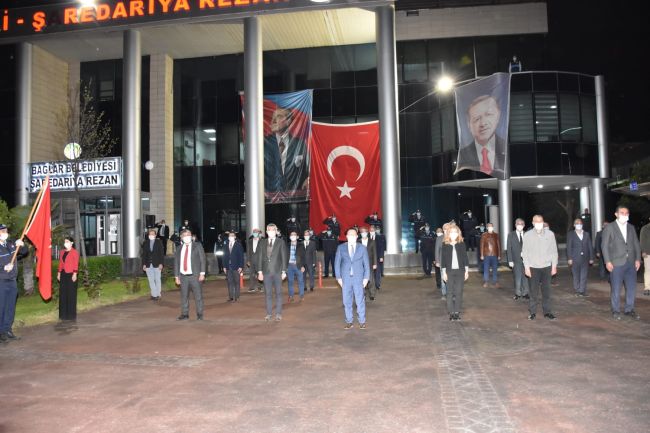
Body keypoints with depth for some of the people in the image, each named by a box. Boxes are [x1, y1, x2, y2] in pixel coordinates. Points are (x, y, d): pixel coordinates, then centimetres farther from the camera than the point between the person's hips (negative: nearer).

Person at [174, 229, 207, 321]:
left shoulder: (197, 246, 4)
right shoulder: (179, 249, 13)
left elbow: (202, 259, -1)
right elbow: (176, 263, 15)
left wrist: (202, 273, -9)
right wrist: (176, 276, 7)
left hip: (195, 276, -3)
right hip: (183, 276, 3)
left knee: (198, 296, -1)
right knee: (184, 296, 6)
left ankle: (199, 314, 9)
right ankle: (185, 314, 16)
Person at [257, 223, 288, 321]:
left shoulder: (281, 243, 1)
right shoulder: (262, 243, 9)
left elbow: (284, 257, 0)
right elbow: (260, 257, 8)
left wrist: (284, 271, -5)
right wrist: (260, 271, 2)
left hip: (277, 272, -2)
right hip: (266, 272, 2)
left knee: (278, 293, 4)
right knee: (268, 293, 6)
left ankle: (278, 314, 11)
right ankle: (269, 313, 13)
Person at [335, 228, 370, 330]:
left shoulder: (362, 248, 5)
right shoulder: (341, 248, 5)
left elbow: (366, 264, 7)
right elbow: (337, 263, 6)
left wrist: (366, 278, 0)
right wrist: (338, 277, -1)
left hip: (358, 278, -1)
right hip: (345, 278, 1)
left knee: (360, 300, -2)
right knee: (347, 301, 4)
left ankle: (362, 321, 10)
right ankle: (349, 321, 16)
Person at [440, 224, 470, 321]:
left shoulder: (462, 244, 3)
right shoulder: (445, 244, 0)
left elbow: (465, 257, 6)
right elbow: (443, 259, 1)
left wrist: (466, 270, 3)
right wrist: (444, 272, -2)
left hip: (460, 271, 1)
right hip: (449, 271, -1)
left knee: (459, 292, 2)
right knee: (450, 292, 2)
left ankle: (457, 312, 10)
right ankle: (451, 312, 9)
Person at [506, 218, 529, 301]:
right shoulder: (511, 235, 2)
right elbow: (508, 248, -1)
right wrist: (510, 260, -7)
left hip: (526, 259, 2)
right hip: (516, 260, -1)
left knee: (525, 277, 5)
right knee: (517, 278, 1)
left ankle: (525, 293, 17)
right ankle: (518, 294, 13)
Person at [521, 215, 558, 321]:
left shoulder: (550, 234, 2)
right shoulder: (527, 235, -1)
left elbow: (554, 251, 5)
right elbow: (525, 252, 1)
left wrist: (554, 266, 3)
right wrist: (526, 267, -3)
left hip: (547, 267, 1)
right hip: (533, 267, -1)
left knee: (546, 290, 5)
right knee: (533, 291, 1)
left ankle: (547, 311, 15)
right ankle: (532, 312, 10)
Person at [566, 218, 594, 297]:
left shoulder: (586, 234, 11)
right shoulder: (571, 234, 3)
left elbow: (590, 246, 10)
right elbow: (569, 247, -1)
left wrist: (591, 258, 4)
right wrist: (569, 258, -8)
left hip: (585, 258, 2)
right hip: (575, 259, -2)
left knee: (584, 276, -1)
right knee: (576, 276, 4)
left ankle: (582, 291, 1)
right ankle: (577, 291, 13)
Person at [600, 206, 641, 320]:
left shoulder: (631, 228, 13)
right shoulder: (609, 228, -1)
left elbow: (636, 244, 13)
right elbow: (605, 246, -3)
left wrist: (638, 259, 2)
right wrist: (608, 261, -10)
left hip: (631, 263, 4)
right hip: (616, 264, -4)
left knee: (631, 288, 6)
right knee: (616, 289, 1)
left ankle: (629, 310, 18)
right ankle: (616, 311, 13)